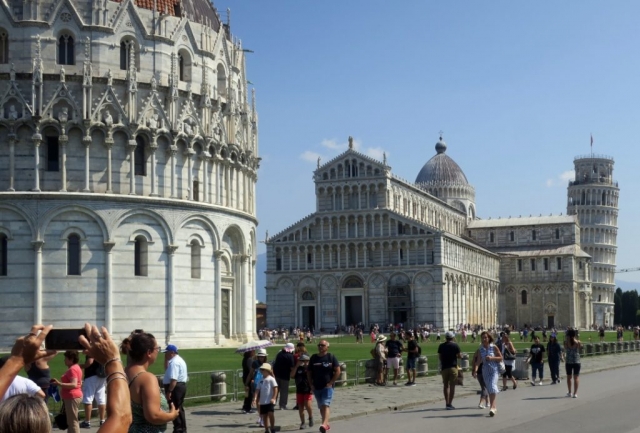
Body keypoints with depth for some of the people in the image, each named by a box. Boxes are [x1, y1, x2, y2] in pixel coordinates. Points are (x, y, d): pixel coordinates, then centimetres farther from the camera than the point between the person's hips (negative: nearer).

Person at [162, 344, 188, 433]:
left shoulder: (174, 362, -19)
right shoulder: (178, 360, 17)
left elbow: (174, 379, -28)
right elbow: (167, 369, 27)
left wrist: (169, 391, -28)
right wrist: (166, 359, 16)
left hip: (175, 387, -11)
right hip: (181, 386, 11)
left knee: (174, 409, -7)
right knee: (179, 409, 18)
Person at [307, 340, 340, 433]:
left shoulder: (331, 357, -3)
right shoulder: (313, 357, 6)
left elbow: (338, 371, -5)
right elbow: (309, 372, 11)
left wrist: (331, 383, -11)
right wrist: (311, 384, 2)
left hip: (327, 386, -5)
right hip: (316, 387, 5)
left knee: (325, 405, -19)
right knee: (321, 407, 12)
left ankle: (324, 424, -30)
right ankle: (326, 424, 25)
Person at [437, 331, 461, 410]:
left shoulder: (441, 346, 3)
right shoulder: (455, 345, -4)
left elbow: (439, 357, 3)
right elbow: (459, 356, -3)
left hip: (444, 367, 3)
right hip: (453, 367, -3)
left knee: (446, 385, 13)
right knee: (452, 386, 0)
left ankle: (447, 403, 13)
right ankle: (450, 403, -6)